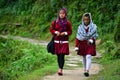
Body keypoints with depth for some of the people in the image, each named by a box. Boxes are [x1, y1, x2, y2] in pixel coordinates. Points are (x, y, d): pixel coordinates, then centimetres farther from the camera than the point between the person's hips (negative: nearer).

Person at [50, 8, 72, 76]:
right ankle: (60, 68, 20)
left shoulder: (68, 23, 1)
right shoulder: (55, 22, 3)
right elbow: (51, 29, 10)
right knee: (58, 56, 7)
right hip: (57, 41, 2)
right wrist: (56, 32, -9)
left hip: (64, 41, -2)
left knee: (62, 55, -12)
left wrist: (65, 33, -12)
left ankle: (60, 69, -18)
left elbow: (70, 31, 6)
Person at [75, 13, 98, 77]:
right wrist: (76, 46, -3)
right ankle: (85, 70, 24)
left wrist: (91, 40, -20)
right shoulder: (80, 27, -4)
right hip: (82, 44, 2)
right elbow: (78, 38, -1)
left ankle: (87, 71, -21)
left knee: (88, 57, -15)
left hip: (90, 44, -2)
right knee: (84, 57, 10)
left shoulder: (93, 27, -7)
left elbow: (94, 36, 0)